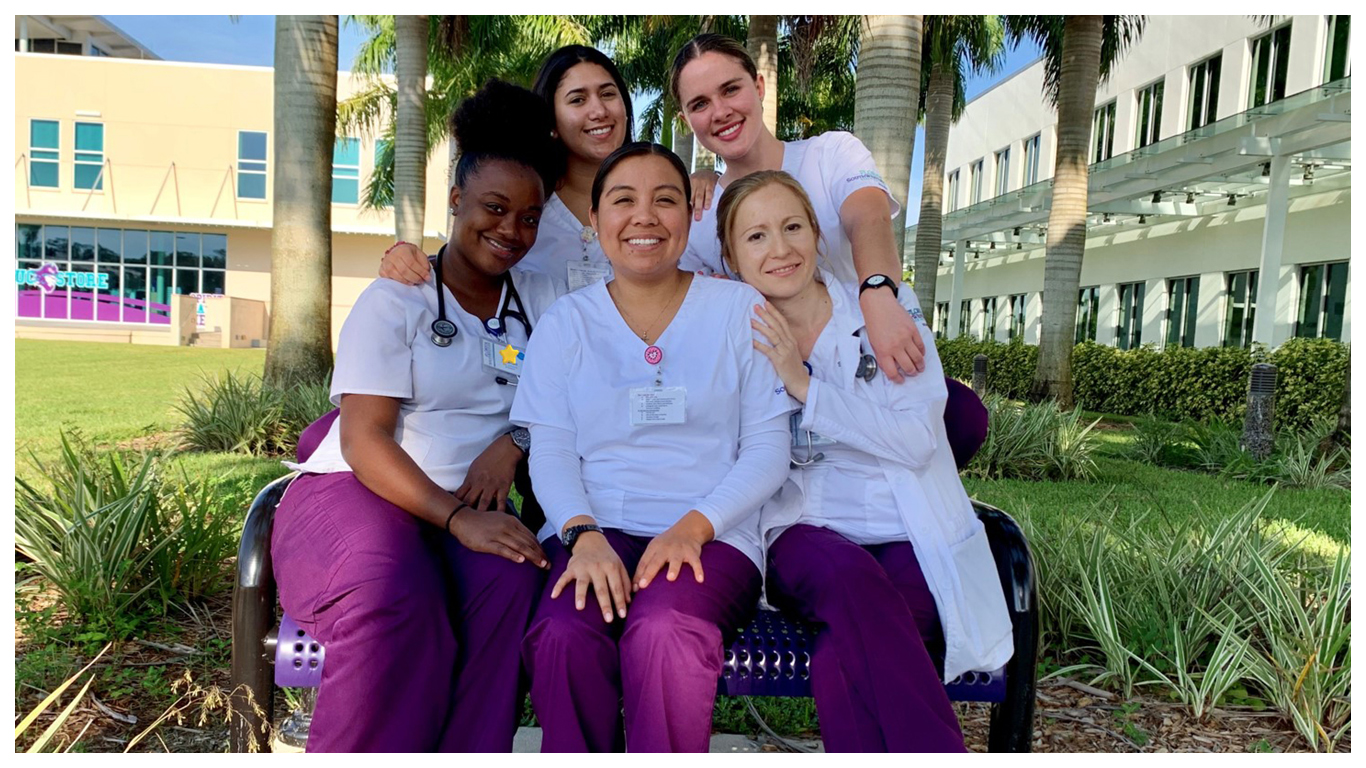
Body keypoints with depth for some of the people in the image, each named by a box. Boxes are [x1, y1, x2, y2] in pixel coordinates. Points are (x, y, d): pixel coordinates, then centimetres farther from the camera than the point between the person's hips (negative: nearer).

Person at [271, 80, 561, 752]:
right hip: (358, 489, -2)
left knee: (513, 580, -31)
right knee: (394, 603, -34)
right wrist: (456, 518, -22)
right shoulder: (395, 301, 2)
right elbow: (363, 438, -8)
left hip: (472, 508, 3)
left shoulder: (541, 302, 14)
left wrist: (514, 441, -13)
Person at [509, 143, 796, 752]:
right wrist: (583, 533, -15)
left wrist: (693, 527, -13)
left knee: (664, 630, -33)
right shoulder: (565, 322, 12)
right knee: (563, 637, -29)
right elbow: (550, 450, 5)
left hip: (712, 536, -1)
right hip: (592, 530, 2)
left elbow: (767, 449, 2)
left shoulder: (741, 309, 6)